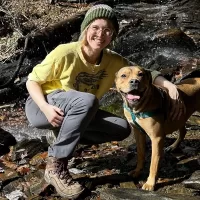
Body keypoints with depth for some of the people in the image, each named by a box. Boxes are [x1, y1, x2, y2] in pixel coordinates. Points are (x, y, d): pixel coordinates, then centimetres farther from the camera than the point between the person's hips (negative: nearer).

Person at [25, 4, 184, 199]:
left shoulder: (114, 61, -10)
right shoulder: (65, 53, -24)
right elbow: (32, 81, -14)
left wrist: (169, 85, -25)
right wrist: (46, 107, -32)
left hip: (77, 113, 6)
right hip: (42, 107, -5)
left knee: (122, 128, -10)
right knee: (87, 100, -36)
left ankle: (65, 138, -1)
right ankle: (55, 166, -28)